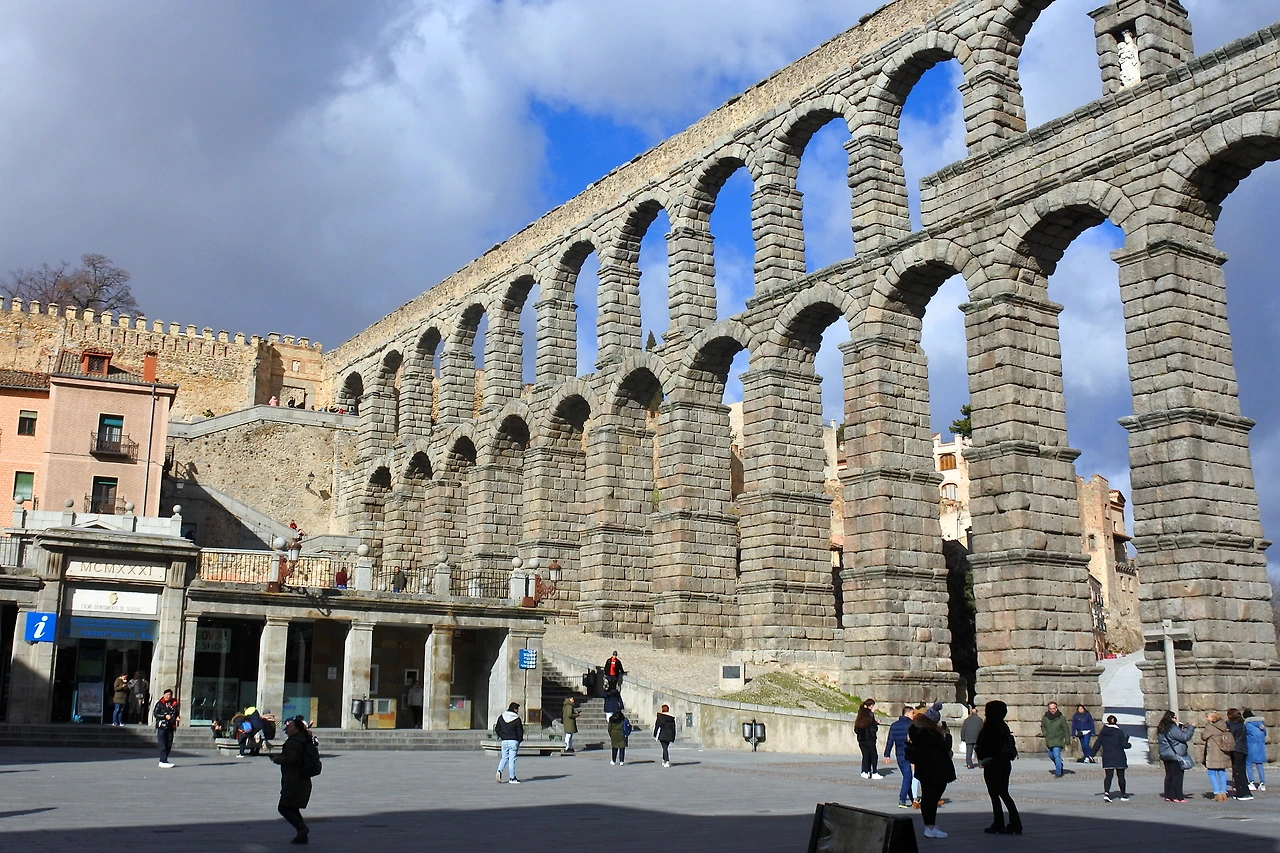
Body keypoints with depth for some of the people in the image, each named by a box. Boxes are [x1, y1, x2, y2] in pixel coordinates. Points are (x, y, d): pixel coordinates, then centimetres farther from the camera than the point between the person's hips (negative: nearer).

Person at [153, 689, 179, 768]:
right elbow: (155, 713, -8)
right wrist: (165, 716, -17)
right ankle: (163, 761, -6)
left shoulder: (174, 704, 12)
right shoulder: (160, 704, -2)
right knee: (162, 744, -6)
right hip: (161, 726, -5)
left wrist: (176, 717, 1)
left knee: (169, 744, 7)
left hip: (170, 726, 5)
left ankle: (163, 760, 18)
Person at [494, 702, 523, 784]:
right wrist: (519, 741, 8)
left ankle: (499, 771, -8)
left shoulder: (501, 717, 6)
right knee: (512, 759, 0)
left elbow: (497, 729, 9)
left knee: (504, 758, 15)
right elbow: (520, 732, -6)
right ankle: (512, 778, 3)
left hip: (504, 741, 4)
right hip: (513, 741, -4)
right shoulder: (517, 719, -9)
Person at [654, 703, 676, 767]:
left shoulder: (660, 716, -3)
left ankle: (667, 761, -20)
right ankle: (664, 761, 28)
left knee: (665, 748, -6)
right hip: (669, 735, 4)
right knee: (666, 747, 19)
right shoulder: (672, 718, 9)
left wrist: (655, 735, 2)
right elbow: (673, 728, 11)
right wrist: (673, 737, 16)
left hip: (662, 735, -4)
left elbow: (657, 726, -4)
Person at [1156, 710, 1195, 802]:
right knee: (1177, 776, -2)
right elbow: (1185, 737, -16)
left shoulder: (1161, 729, 10)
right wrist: (1191, 728, -3)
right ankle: (1177, 797, -2)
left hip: (1165, 755, 8)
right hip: (1175, 755, -8)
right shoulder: (1173, 728, -17)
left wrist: (1181, 729, 12)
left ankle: (1168, 796, 14)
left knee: (1169, 776, 13)